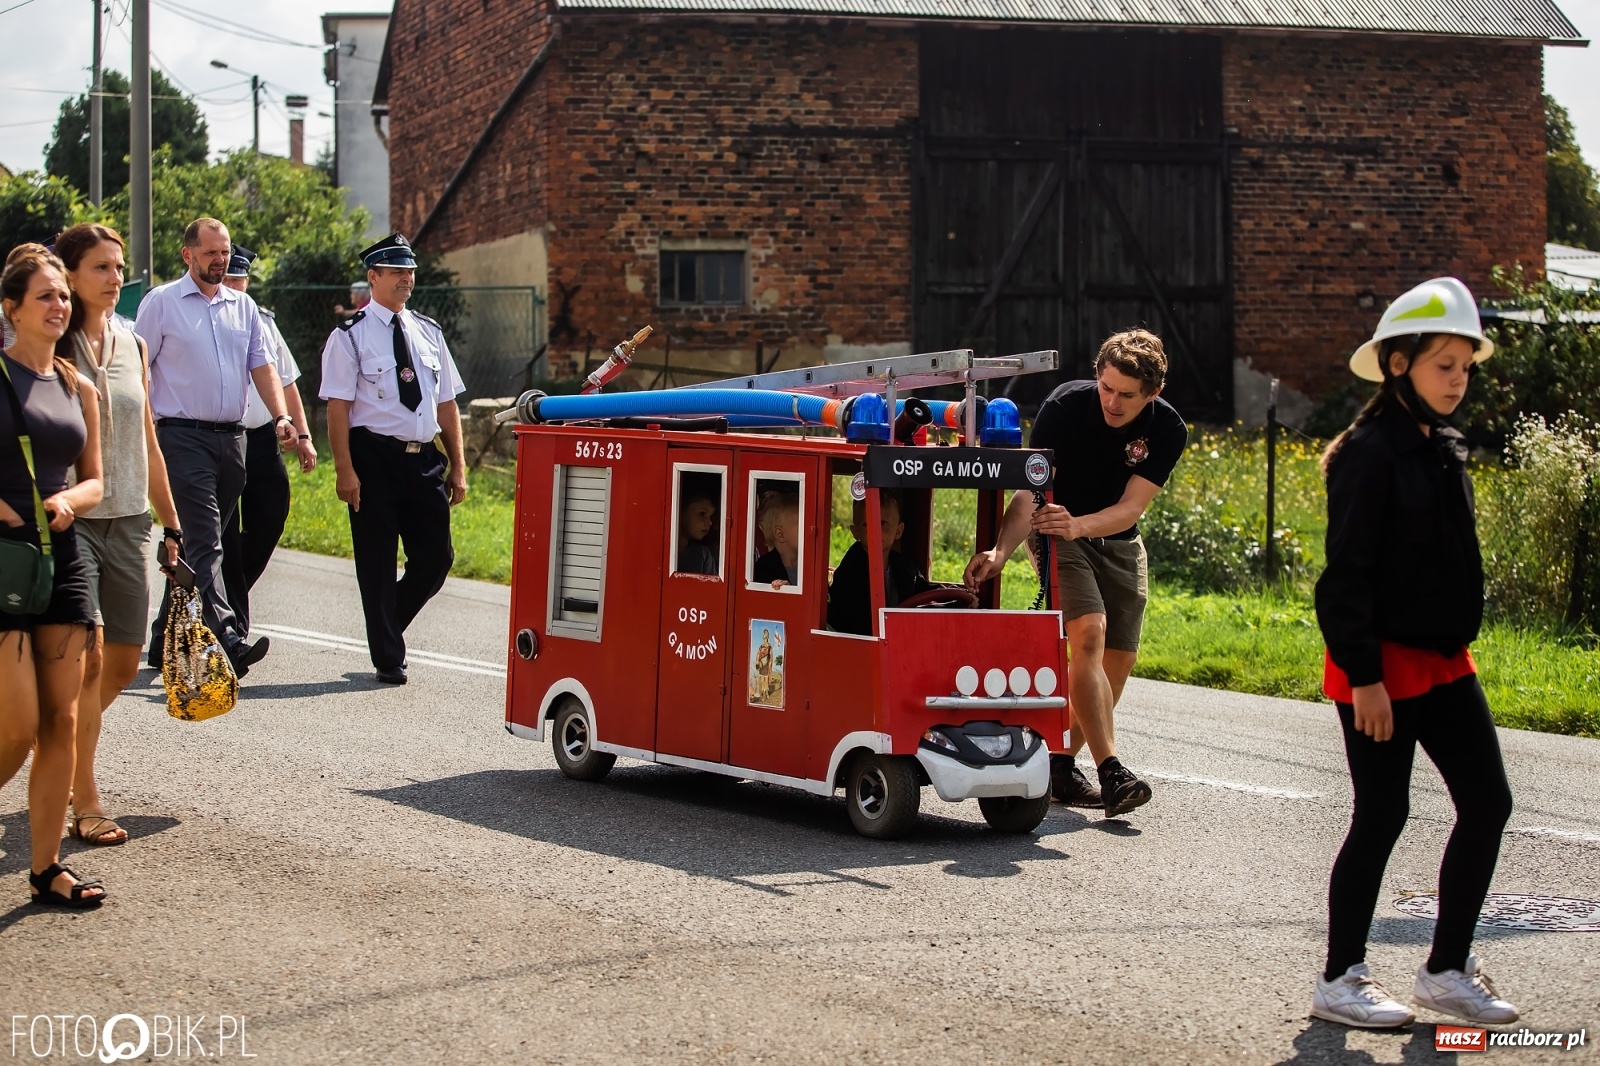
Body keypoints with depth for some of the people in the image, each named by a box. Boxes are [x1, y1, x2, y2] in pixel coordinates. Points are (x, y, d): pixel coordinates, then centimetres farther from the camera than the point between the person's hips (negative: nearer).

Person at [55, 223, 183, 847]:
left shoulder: (132, 346, 12)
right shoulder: (52, 349, -6)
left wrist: (170, 525, 18)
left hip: (128, 523, 6)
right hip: (70, 521, -6)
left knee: (123, 665, 8)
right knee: (87, 657, -13)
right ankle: (84, 803, -6)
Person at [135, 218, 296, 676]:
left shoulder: (243, 307, 14)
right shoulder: (161, 302, 0)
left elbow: (262, 366, 11)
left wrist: (280, 416, -5)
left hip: (232, 438, 6)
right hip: (183, 436, -6)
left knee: (200, 543, 10)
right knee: (204, 542, -15)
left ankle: (166, 640, 19)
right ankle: (229, 639, -28)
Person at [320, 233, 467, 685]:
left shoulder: (428, 332, 12)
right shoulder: (351, 335, -4)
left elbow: (447, 403, 14)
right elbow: (338, 406, -9)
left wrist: (458, 466, 10)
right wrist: (345, 470, -16)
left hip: (424, 458, 5)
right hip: (374, 457, -5)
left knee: (436, 557, 4)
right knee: (377, 560, 2)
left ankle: (389, 626, 29)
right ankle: (388, 659, 13)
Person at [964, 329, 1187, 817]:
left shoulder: (1167, 431, -16)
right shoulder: (1065, 406, -24)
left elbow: (1130, 508, -22)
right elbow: (1031, 490, -27)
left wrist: (1078, 524, -42)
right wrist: (1001, 551, -43)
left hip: (1119, 542, 4)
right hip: (1059, 537, -4)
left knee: (1118, 660, 0)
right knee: (1090, 635, -23)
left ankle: (1061, 765, 14)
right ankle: (1111, 772, -29)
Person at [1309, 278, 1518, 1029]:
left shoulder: (1445, 451, 11)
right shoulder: (1370, 454, -15)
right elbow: (1346, 573, -18)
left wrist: (1457, 638, 18)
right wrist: (1363, 675, -20)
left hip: (1443, 661, 9)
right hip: (1383, 668, -8)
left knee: (1487, 803, 6)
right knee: (1382, 818, -2)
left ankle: (1446, 970, 16)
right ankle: (1339, 980, 11)